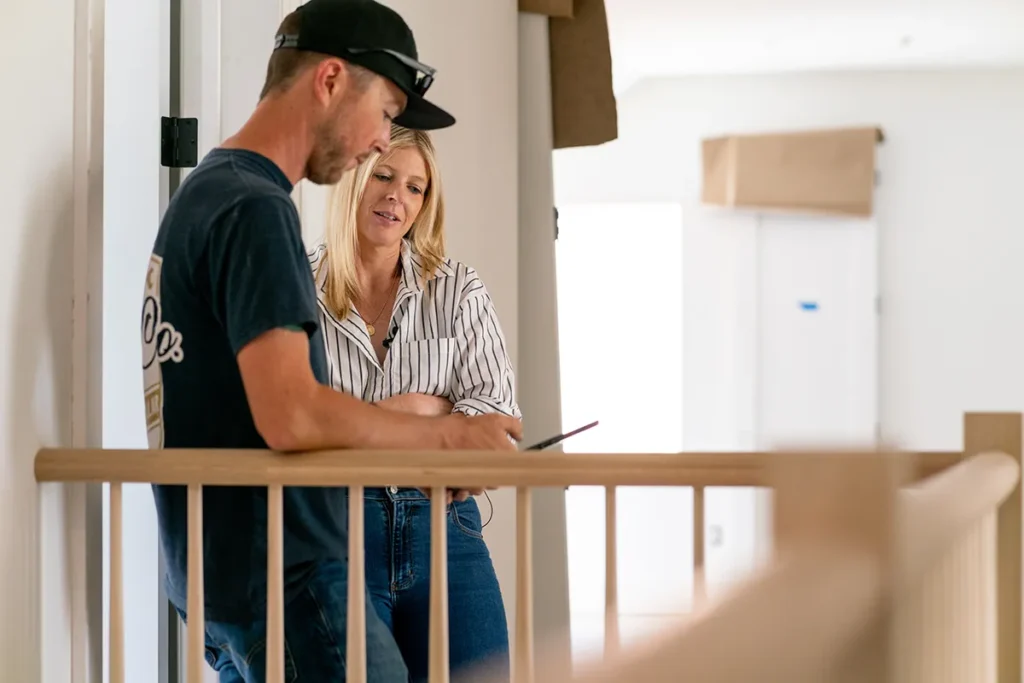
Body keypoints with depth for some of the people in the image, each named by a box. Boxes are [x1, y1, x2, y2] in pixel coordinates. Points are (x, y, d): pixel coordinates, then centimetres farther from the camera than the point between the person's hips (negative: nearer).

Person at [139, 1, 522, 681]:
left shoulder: (202, 192, 16)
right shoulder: (256, 209, -15)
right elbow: (291, 417, -24)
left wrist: (409, 444, 14)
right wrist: (448, 435, -13)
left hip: (216, 574, 10)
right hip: (285, 576, -10)